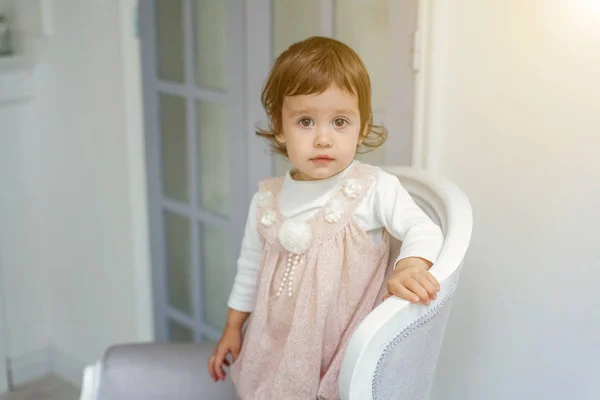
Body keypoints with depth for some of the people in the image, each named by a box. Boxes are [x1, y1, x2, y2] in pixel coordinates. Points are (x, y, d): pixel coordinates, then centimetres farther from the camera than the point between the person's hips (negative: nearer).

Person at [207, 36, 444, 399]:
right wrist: (233, 328, 17)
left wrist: (411, 266, -40)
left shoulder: (374, 188, -13)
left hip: (344, 354, -3)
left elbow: (423, 230, -18)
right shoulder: (268, 199, 0)